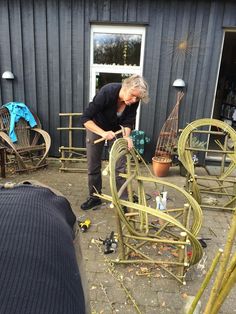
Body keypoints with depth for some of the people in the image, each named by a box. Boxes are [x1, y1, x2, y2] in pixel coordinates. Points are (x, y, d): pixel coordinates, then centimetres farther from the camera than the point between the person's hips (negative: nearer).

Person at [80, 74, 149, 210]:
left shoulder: (134, 101, -23)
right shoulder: (107, 92, -34)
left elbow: (128, 122, -13)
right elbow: (85, 118, -32)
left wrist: (127, 136, -33)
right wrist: (103, 133, -43)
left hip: (116, 129, 2)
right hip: (96, 127, -2)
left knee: (120, 165, -3)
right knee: (93, 166, 5)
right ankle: (95, 198, 23)